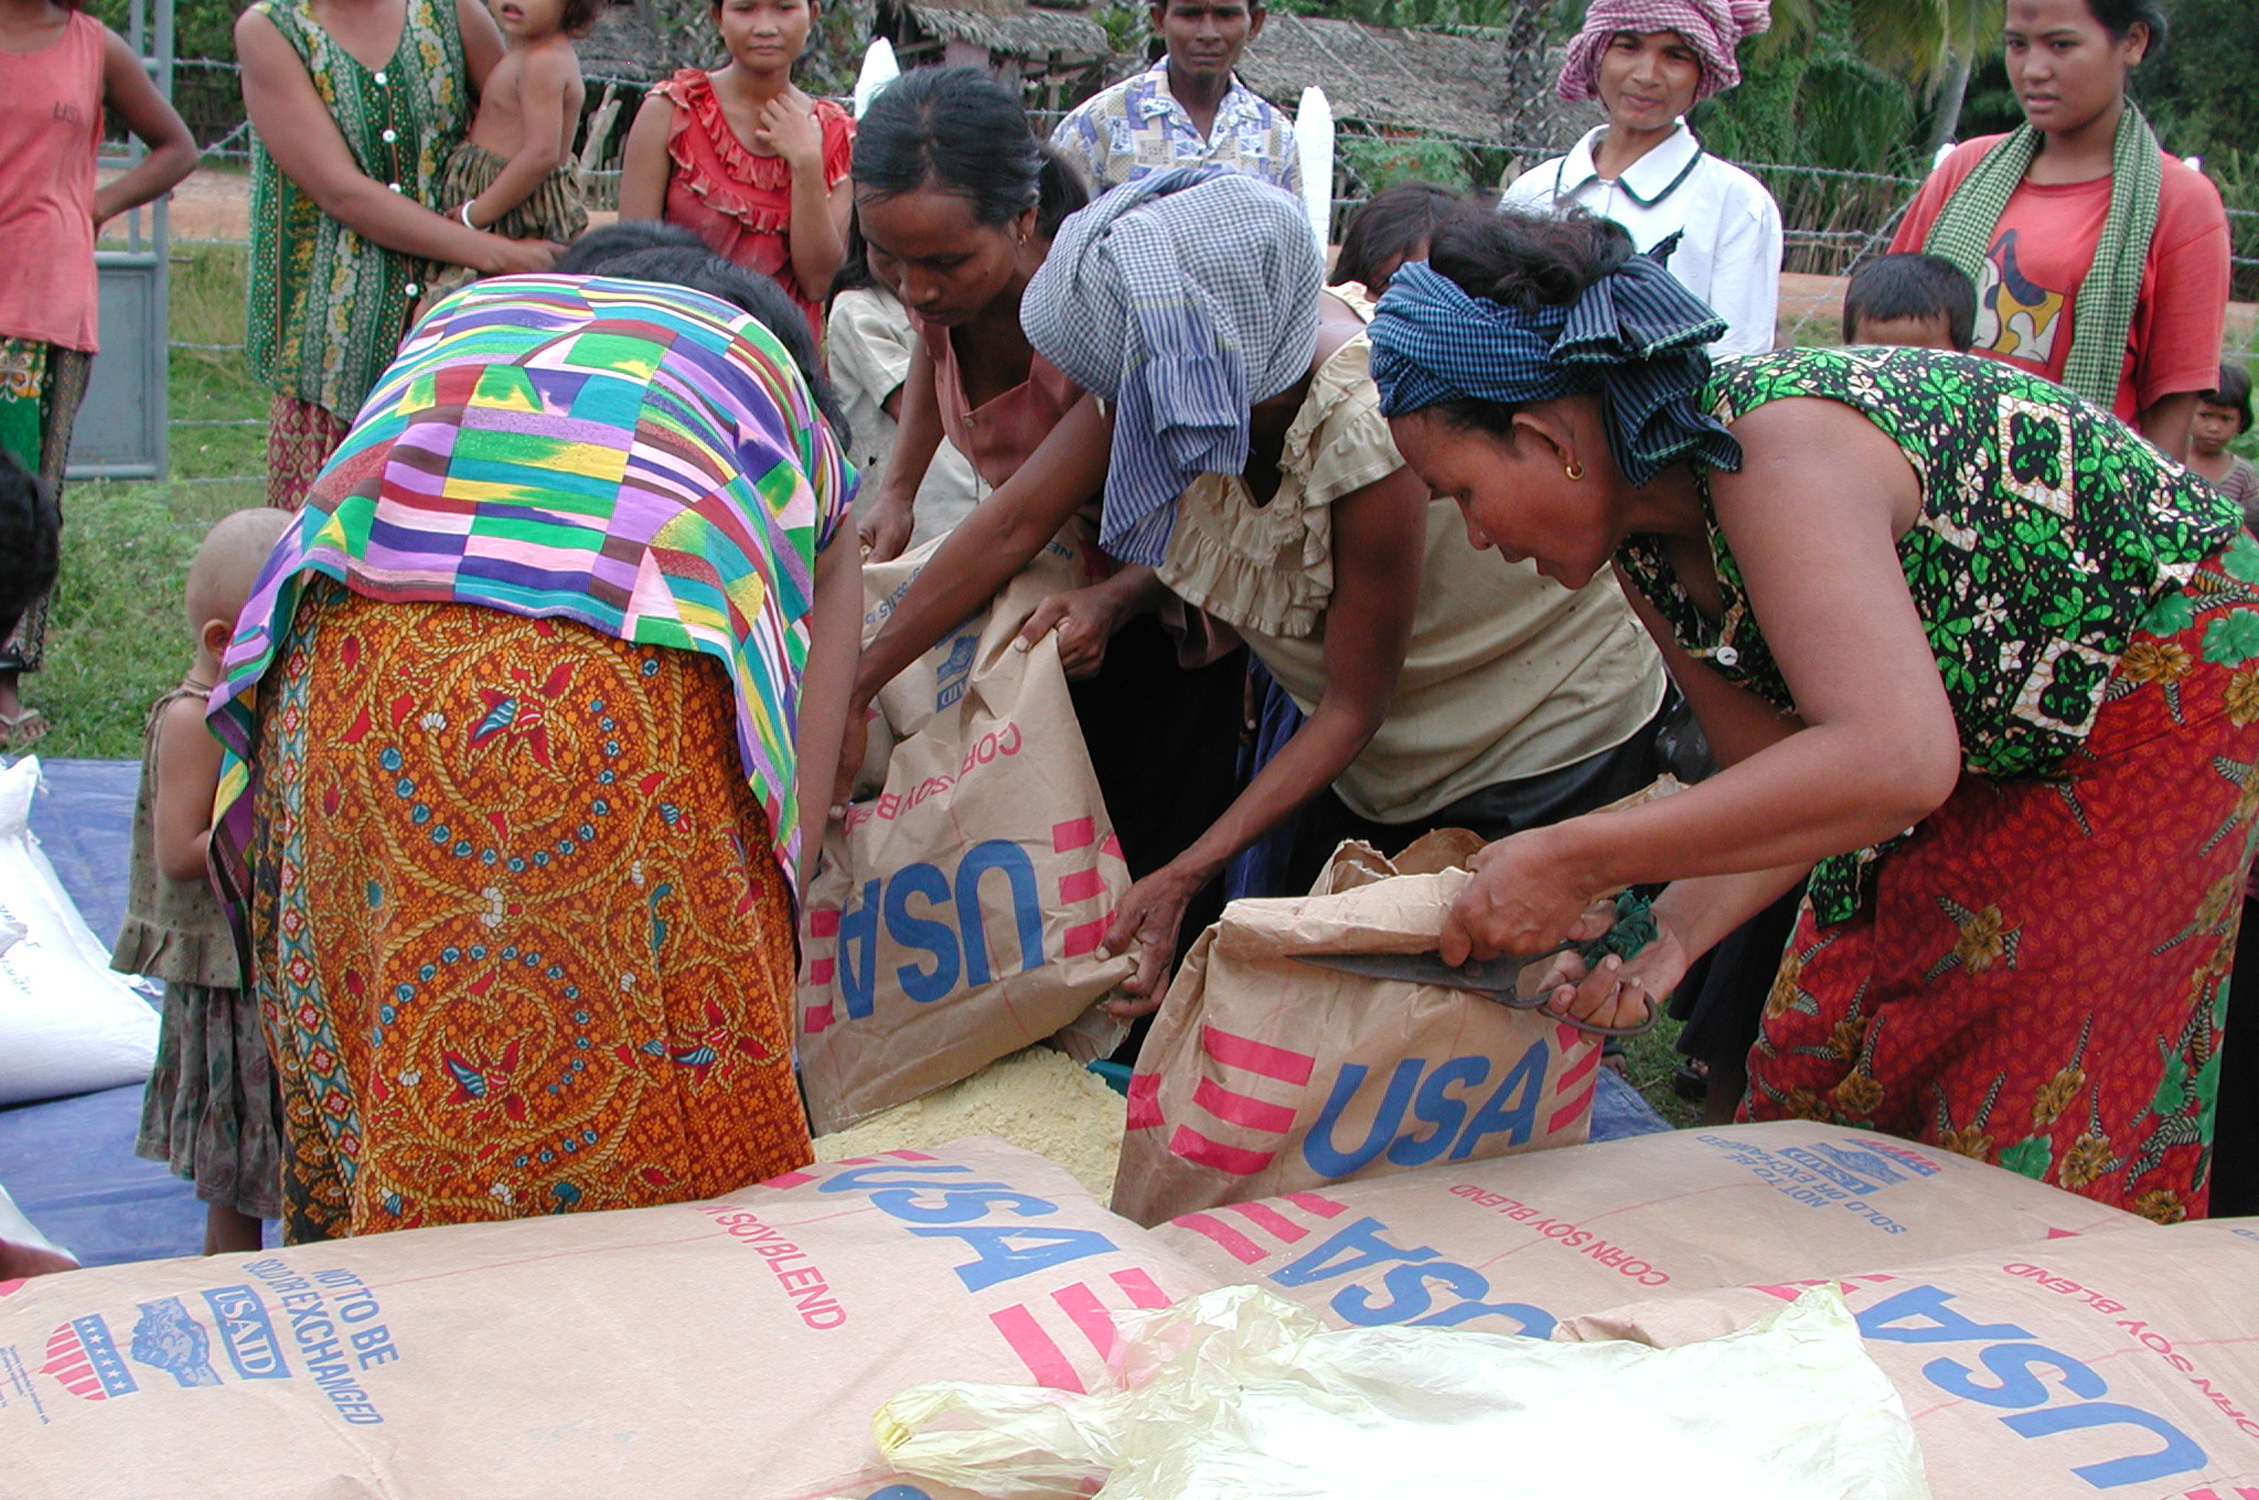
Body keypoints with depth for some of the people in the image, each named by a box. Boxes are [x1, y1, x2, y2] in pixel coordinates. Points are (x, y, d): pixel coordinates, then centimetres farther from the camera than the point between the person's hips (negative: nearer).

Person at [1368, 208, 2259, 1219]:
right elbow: (1780, 775, -4)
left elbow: (1892, 762, -46)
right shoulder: (1644, 544, -7)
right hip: (1988, 744, 8)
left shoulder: (1775, 445, -34)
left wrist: (1578, 864, -44)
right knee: (1818, 1079, 9)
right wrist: (1667, 936, -22)